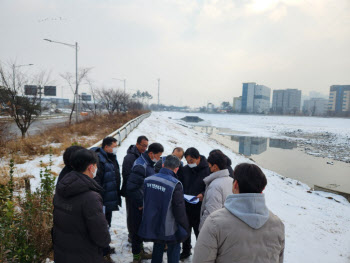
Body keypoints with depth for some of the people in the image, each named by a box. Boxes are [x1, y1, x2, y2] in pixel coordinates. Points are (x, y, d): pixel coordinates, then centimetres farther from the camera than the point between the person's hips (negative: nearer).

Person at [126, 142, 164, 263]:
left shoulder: (149, 164, 7)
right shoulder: (140, 166, -24)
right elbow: (131, 186, -27)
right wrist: (140, 203, -19)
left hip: (145, 202, 9)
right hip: (138, 205, -9)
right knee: (137, 229, 6)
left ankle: (140, 251, 39)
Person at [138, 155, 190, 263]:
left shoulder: (148, 180, -4)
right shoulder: (175, 184, -23)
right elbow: (180, 209, -18)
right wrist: (185, 228, -4)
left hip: (152, 225, 5)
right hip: (169, 229, -5)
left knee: (157, 247, 25)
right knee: (173, 250, 15)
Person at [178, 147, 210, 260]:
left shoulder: (207, 170, -12)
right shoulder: (185, 169, 3)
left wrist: (203, 195, -24)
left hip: (199, 208, -5)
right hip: (185, 207, 5)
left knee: (199, 231, 9)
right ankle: (186, 251, 39)